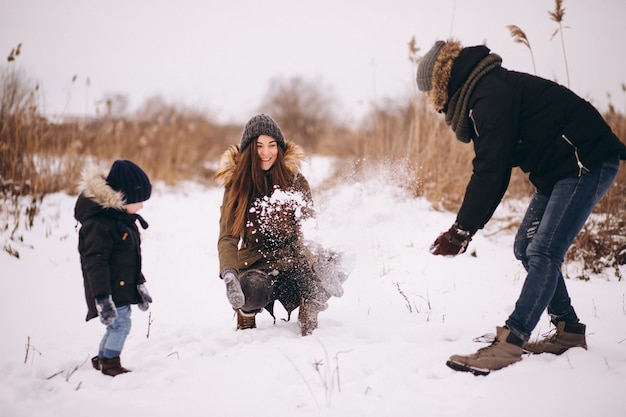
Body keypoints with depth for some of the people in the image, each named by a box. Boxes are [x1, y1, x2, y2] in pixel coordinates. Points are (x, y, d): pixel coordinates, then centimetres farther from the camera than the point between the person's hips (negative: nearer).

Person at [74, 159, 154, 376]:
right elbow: (95, 262, -23)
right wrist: (102, 298, -26)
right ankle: (110, 363, 4)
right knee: (120, 323, -9)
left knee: (118, 324, 15)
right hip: (111, 291, -9)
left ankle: (102, 359, 29)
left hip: (123, 288, 9)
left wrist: (140, 285, 25)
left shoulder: (124, 218, 12)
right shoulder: (98, 222, -21)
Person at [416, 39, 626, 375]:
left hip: (587, 163, -11)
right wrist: (464, 227, 4)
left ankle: (509, 344, -21)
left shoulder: (491, 94, -20)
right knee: (526, 247, 9)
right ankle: (569, 331, 17)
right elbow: (490, 168, 11)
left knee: (543, 251, -17)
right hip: (560, 168, 11)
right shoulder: (481, 94, 11)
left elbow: (491, 170, -23)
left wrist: (462, 230, -16)